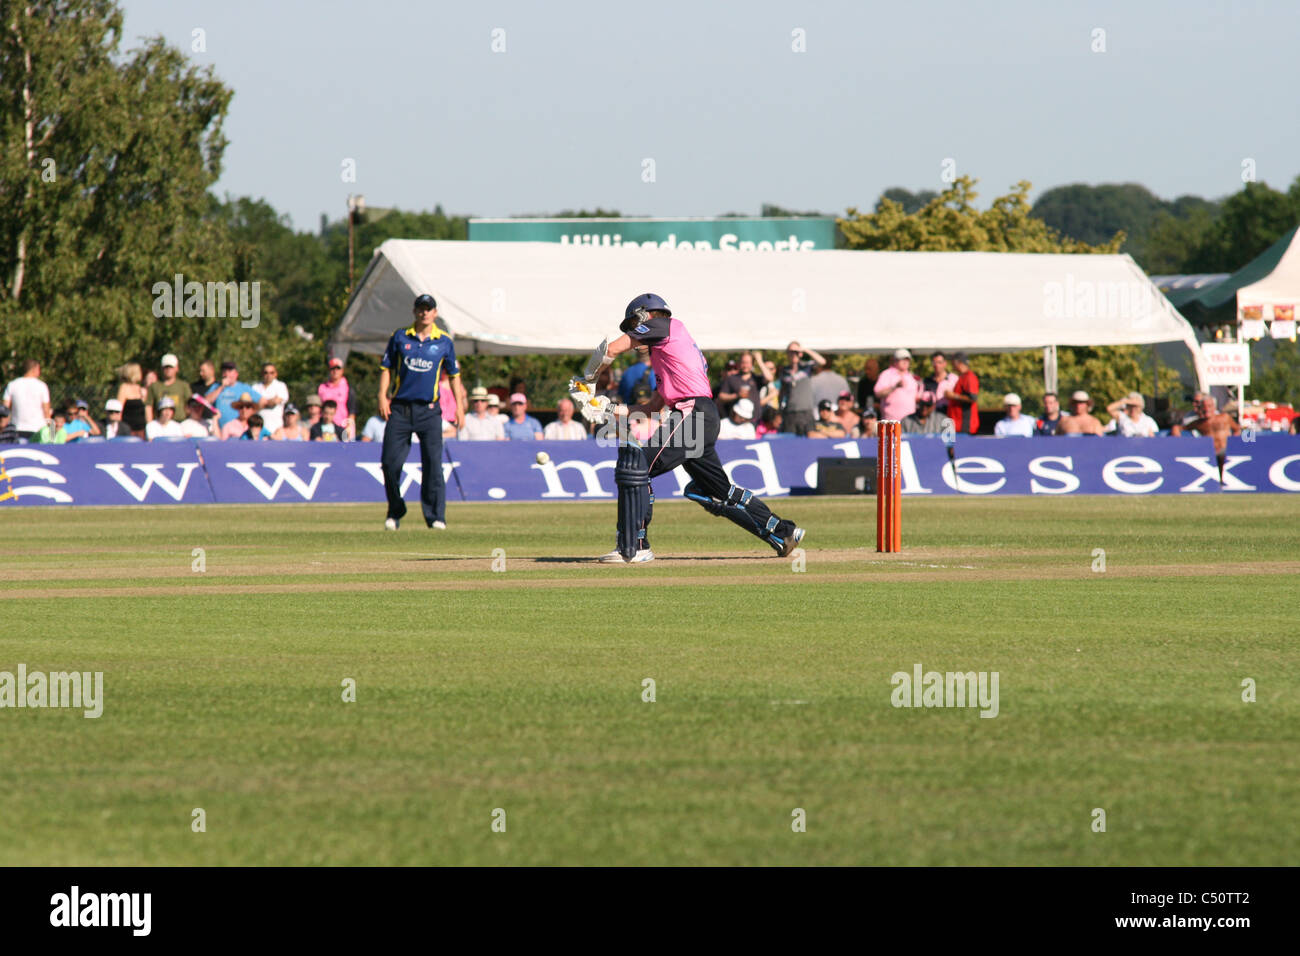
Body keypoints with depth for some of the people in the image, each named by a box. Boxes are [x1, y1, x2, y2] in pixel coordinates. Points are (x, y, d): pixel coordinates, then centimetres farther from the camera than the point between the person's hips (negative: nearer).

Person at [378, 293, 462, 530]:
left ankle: (435, 515, -5)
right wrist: (382, 397, -2)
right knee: (390, 462, -2)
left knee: (433, 463, -10)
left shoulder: (445, 342, 6)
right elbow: (386, 368, 10)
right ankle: (395, 513, 14)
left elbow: (454, 374, 14)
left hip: (429, 410, -1)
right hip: (400, 408, 1)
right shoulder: (400, 337, 7)